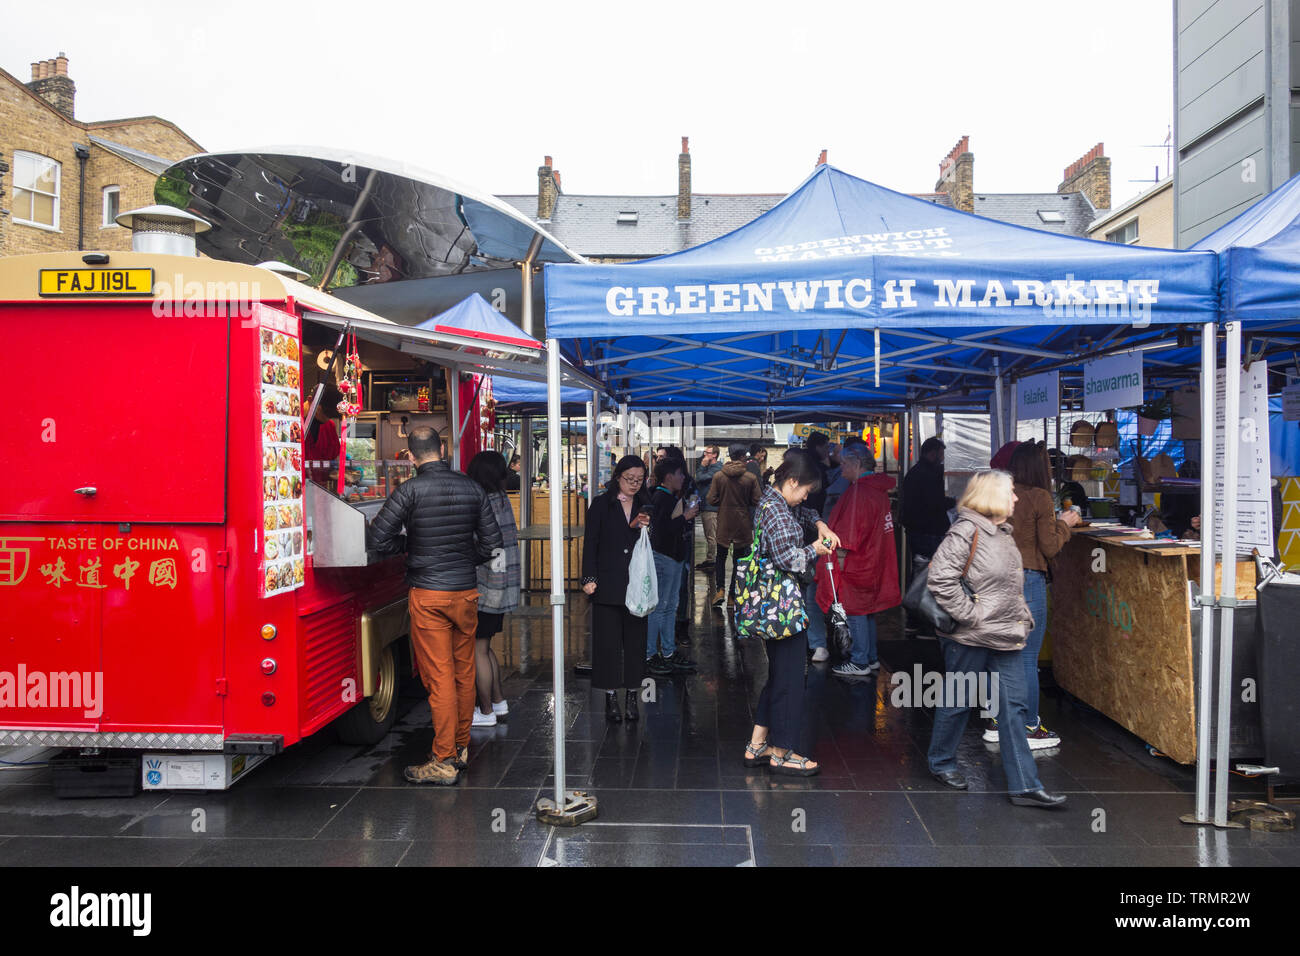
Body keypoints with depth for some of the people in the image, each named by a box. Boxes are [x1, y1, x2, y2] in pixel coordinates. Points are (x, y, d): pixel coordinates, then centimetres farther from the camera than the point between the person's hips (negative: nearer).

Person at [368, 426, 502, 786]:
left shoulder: (410, 490, -10)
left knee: (439, 676, -1)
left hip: (428, 594, -4)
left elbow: (379, 539, -11)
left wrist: (407, 549, 8)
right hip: (467, 592, 4)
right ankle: (462, 747, 26)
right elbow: (492, 541, 5)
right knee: (464, 672, 14)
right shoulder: (472, 487, 2)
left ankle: (444, 761, 4)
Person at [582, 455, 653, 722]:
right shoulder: (601, 504, 3)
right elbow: (590, 543, 0)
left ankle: (632, 696, 15)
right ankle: (611, 698, 10)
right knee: (608, 640, 1)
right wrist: (589, 578, -8)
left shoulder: (645, 506, 10)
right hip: (608, 584, -2)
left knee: (635, 639, 6)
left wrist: (641, 527, -9)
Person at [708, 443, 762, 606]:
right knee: (739, 560, 10)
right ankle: (733, 595, 12)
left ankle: (720, 590, 1)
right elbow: (756, 501, -7)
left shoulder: (718, 476, -8)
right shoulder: (751, 478, -11)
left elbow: (712, 500, -6)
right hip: (743, 524, -1)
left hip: (723, 523, 1)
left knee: (721, 557, 16)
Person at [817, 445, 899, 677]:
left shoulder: (859, 491, -20)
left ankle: (860, 662, 6)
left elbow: (849, 533, -21)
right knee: (867, 609, 17)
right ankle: (871, 658, 26)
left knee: (855, 610, -1)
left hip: (856, 562, -10)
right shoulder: (878, 489, 10)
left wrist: (839, 557, -16)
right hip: (873, 561, 10)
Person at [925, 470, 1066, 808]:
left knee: (1014, 708, 6)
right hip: (970, 639, -8)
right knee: (958, 703, 8)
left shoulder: (1004, 533, 13)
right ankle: (941, 762, 29)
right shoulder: (965, 532, -15)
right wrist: (970, 614, -21)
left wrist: (1022, 616, 14)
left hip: (1006, 638, 8)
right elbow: (941, 579, -24)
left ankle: (1024, 786, 11)